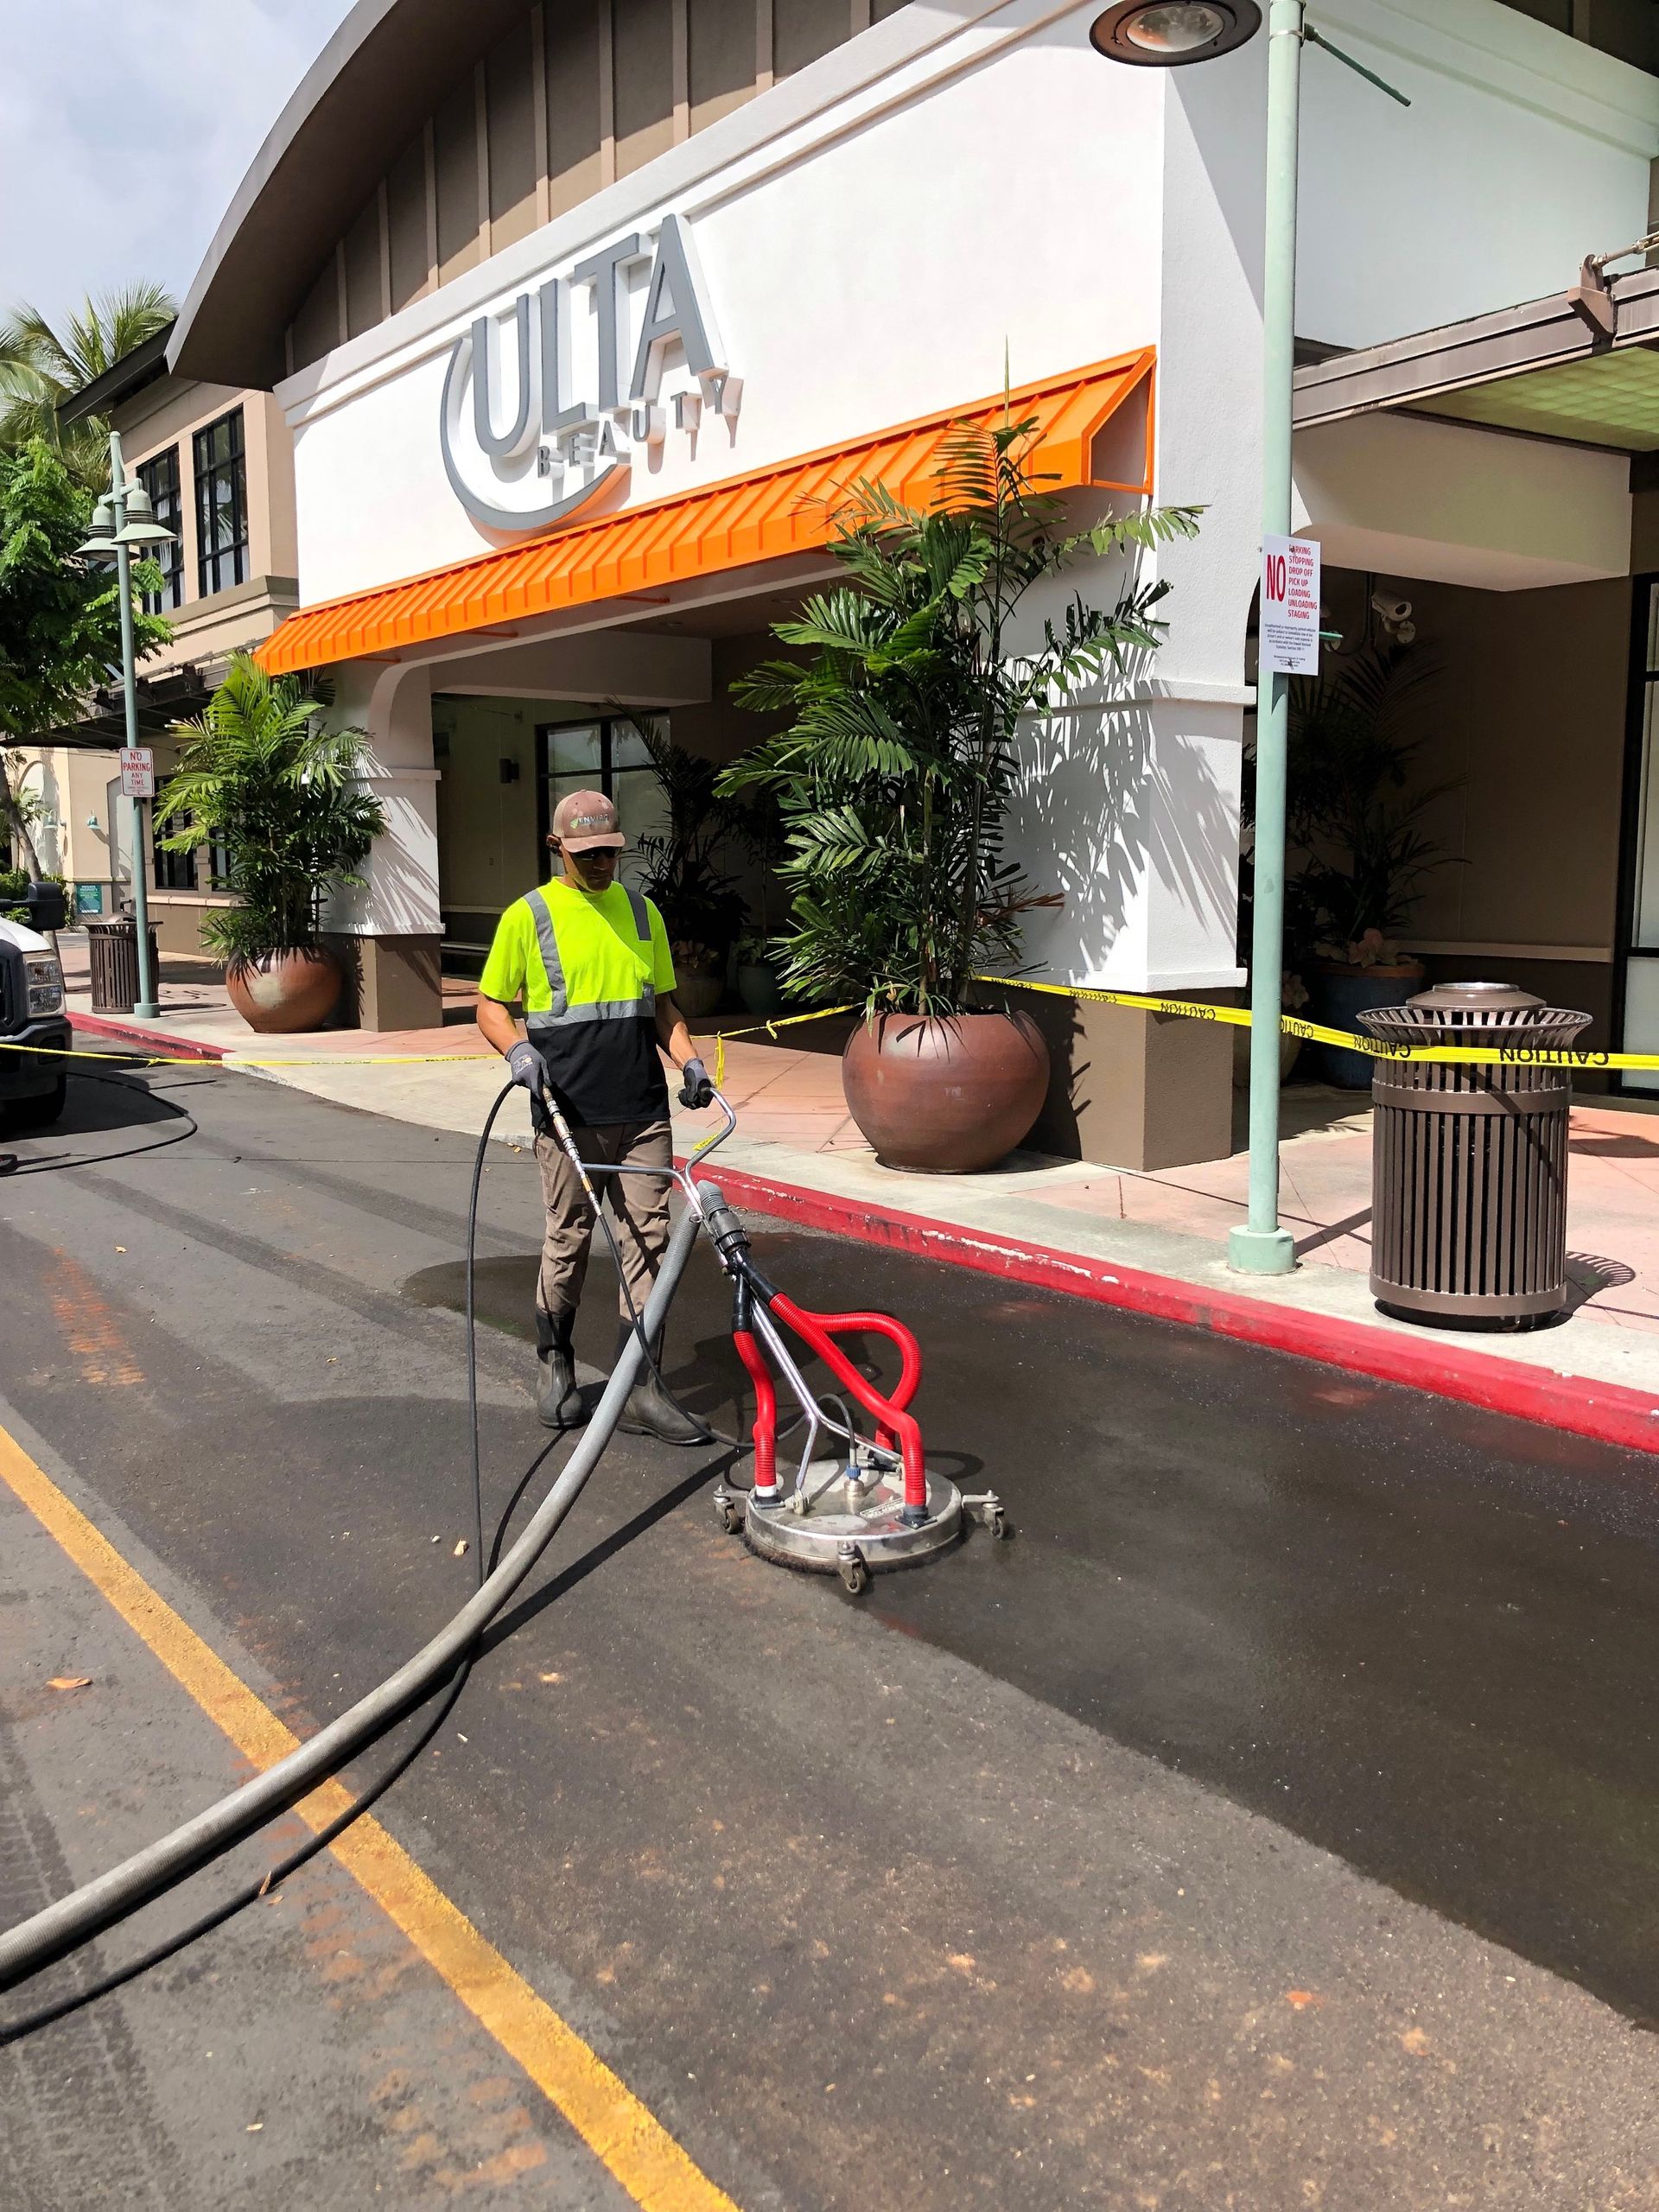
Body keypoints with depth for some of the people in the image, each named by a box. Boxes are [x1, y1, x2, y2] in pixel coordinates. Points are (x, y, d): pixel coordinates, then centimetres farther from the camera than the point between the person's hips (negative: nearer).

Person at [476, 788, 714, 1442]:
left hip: (644, 1116, 3)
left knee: (649, 1245, 1)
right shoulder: (528, 916, 1)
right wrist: (517, 1048, -17)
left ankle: (641, 1389, 7)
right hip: (568, 1117, -3)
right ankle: (555, 1364, 27)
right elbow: (490, 1005, 3)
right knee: (567, 1242, 6)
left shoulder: (641, 912, 12)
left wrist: (688, 1060, 2)